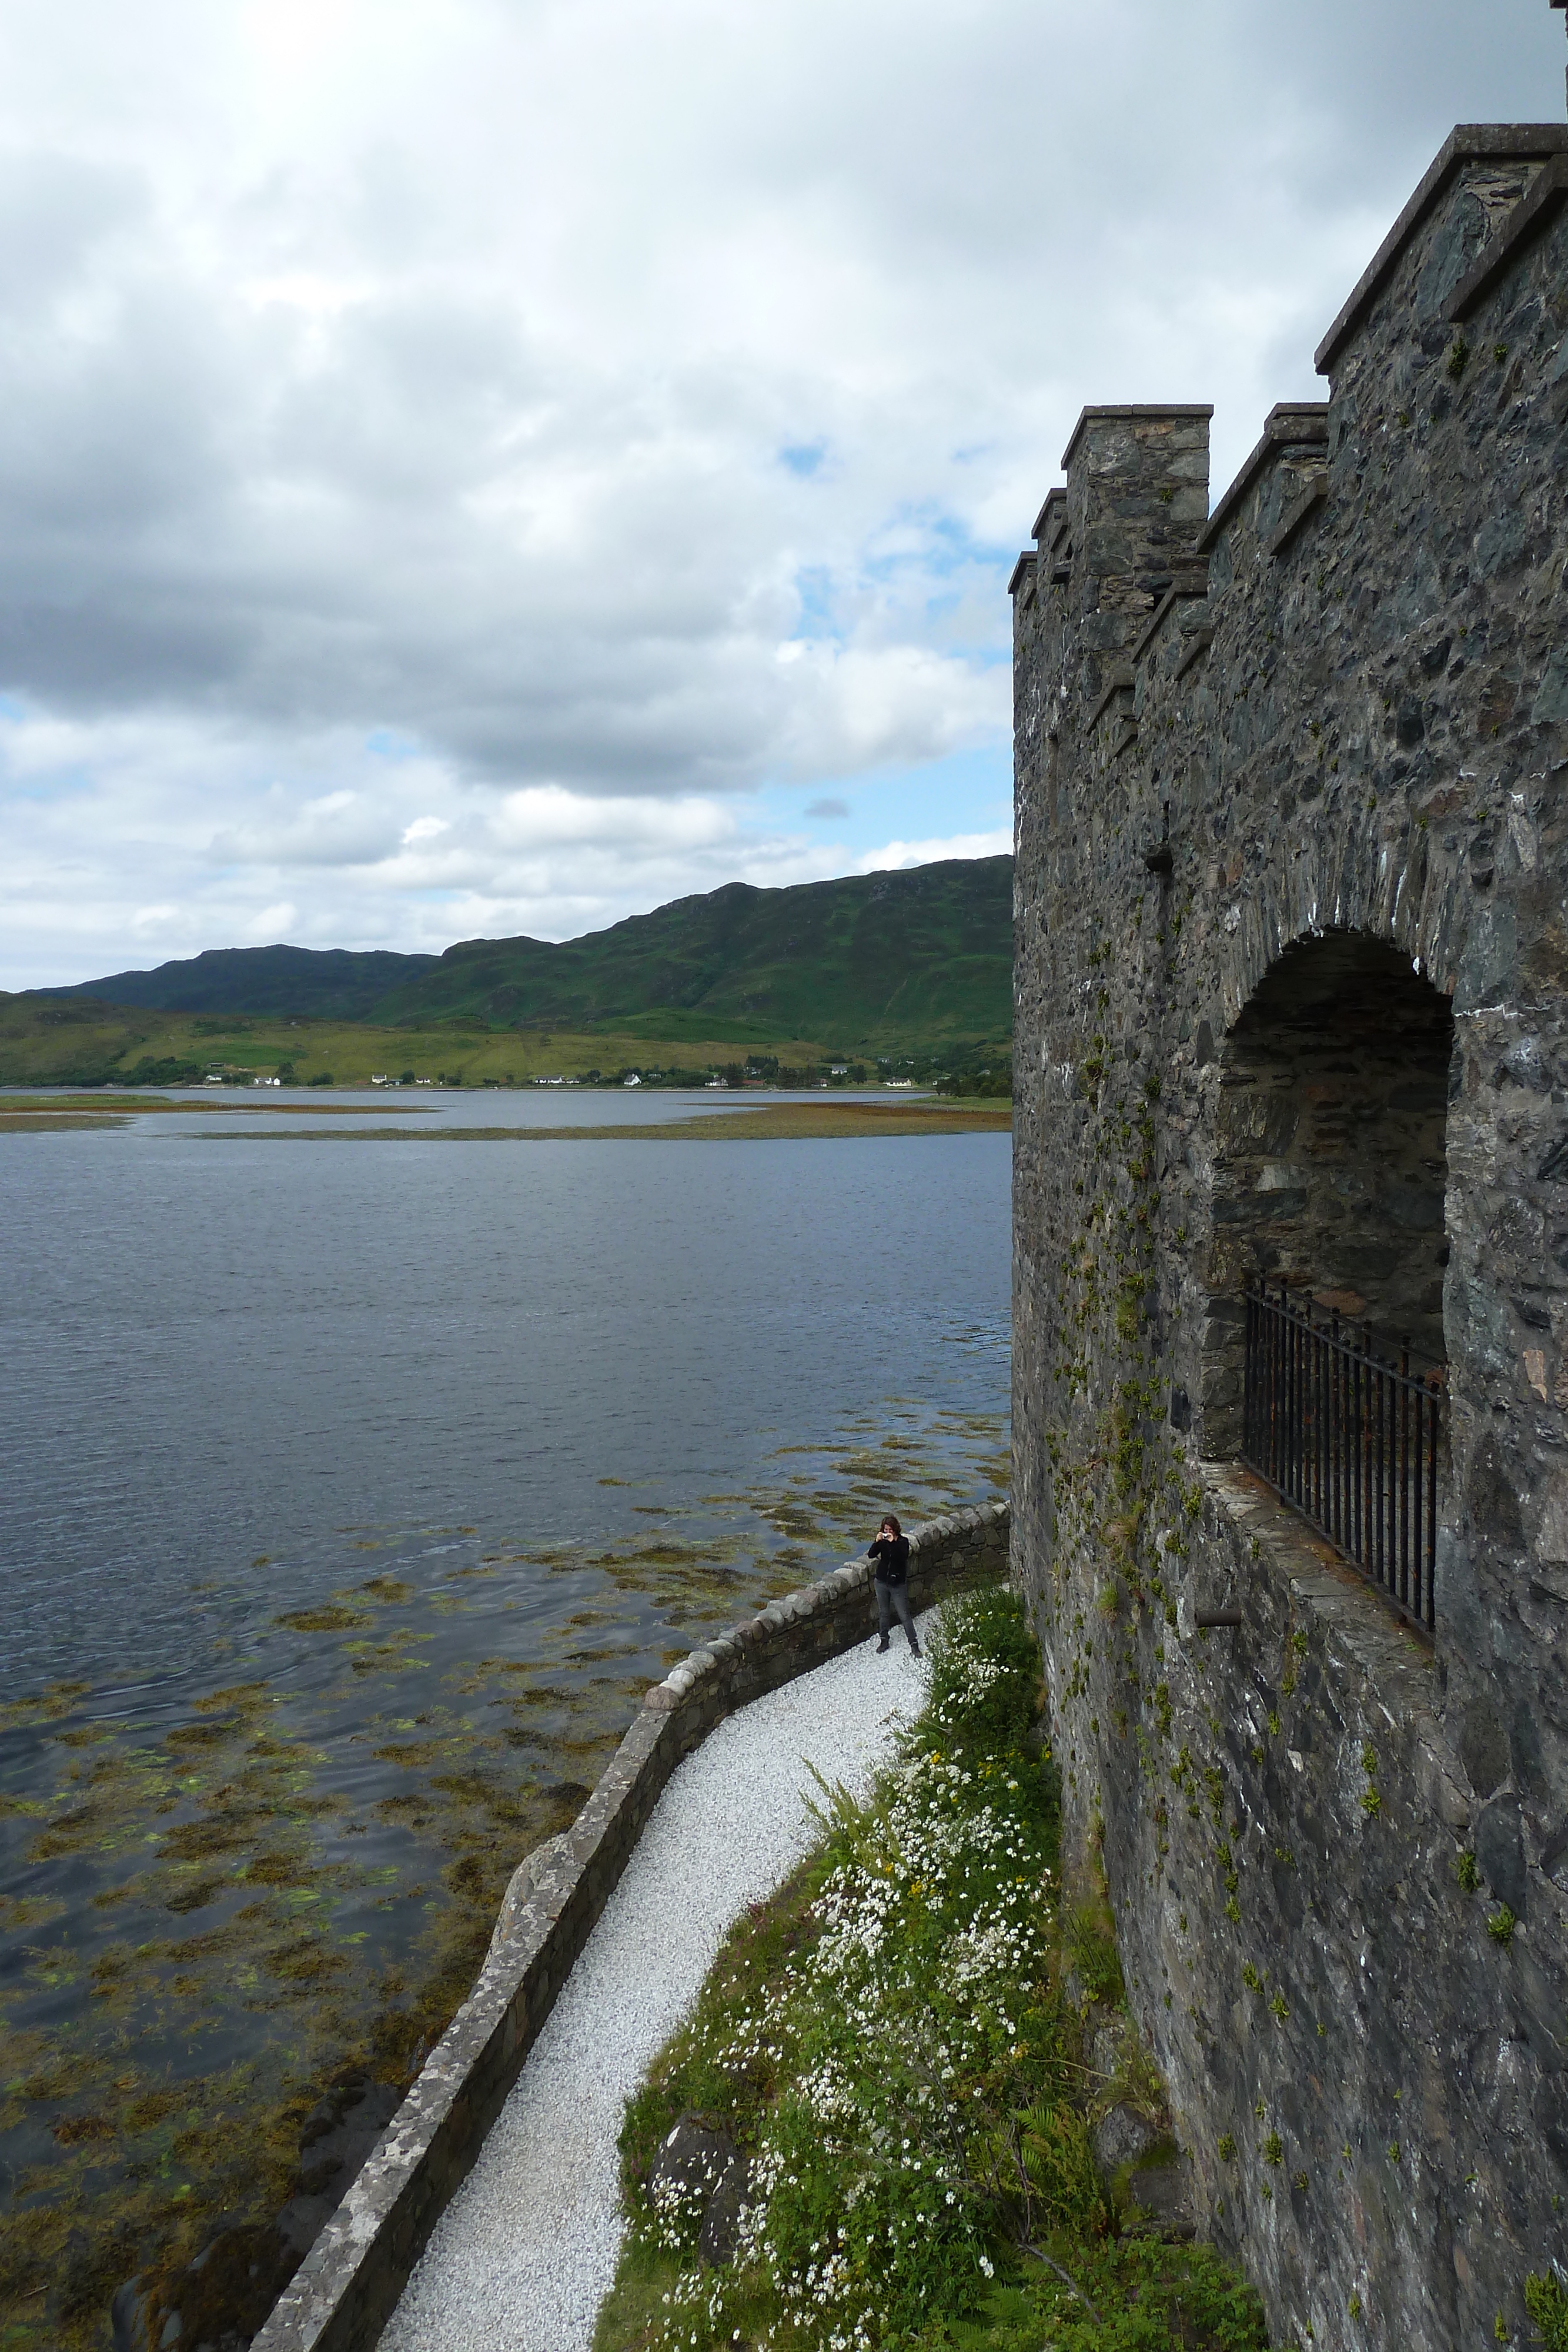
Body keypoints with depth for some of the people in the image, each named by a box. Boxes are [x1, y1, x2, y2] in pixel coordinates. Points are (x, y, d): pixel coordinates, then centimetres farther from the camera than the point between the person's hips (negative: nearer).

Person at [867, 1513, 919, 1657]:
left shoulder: (903, 1541, -11)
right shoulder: (882, 1541, -3)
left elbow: (903, 1557, -27)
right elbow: (871, 1555, -12)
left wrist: (893, 1542, -34)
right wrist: (877, 1542, -27)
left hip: (898, 1584, -3)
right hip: (882, 1582, 3)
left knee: (904, 1615, 0)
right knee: (883, 1613, 15)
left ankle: (914, 1644, 10)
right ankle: (883, 1641, 30)